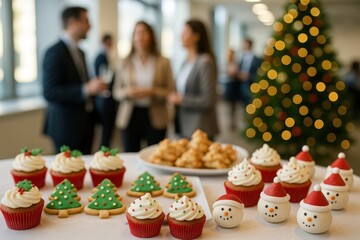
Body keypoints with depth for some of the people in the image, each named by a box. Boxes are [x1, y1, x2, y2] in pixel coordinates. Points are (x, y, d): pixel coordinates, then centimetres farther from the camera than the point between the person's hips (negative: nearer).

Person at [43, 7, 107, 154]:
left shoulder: (79, 52, 14)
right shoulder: (55, 52, -14)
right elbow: (49, 92, -21)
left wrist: (94, 87, 5)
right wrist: (86, 89, -28)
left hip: (85, 123, 8)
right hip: (67, 125, -8)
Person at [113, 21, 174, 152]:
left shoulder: (163, 62, 4)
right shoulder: (125, 63, 9)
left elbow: (171, 91, 1)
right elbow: (116, 92, 11)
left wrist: (152, 91, -16)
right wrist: (127, 92, -11)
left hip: (155, 118, -1)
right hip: (129, 117, 1)